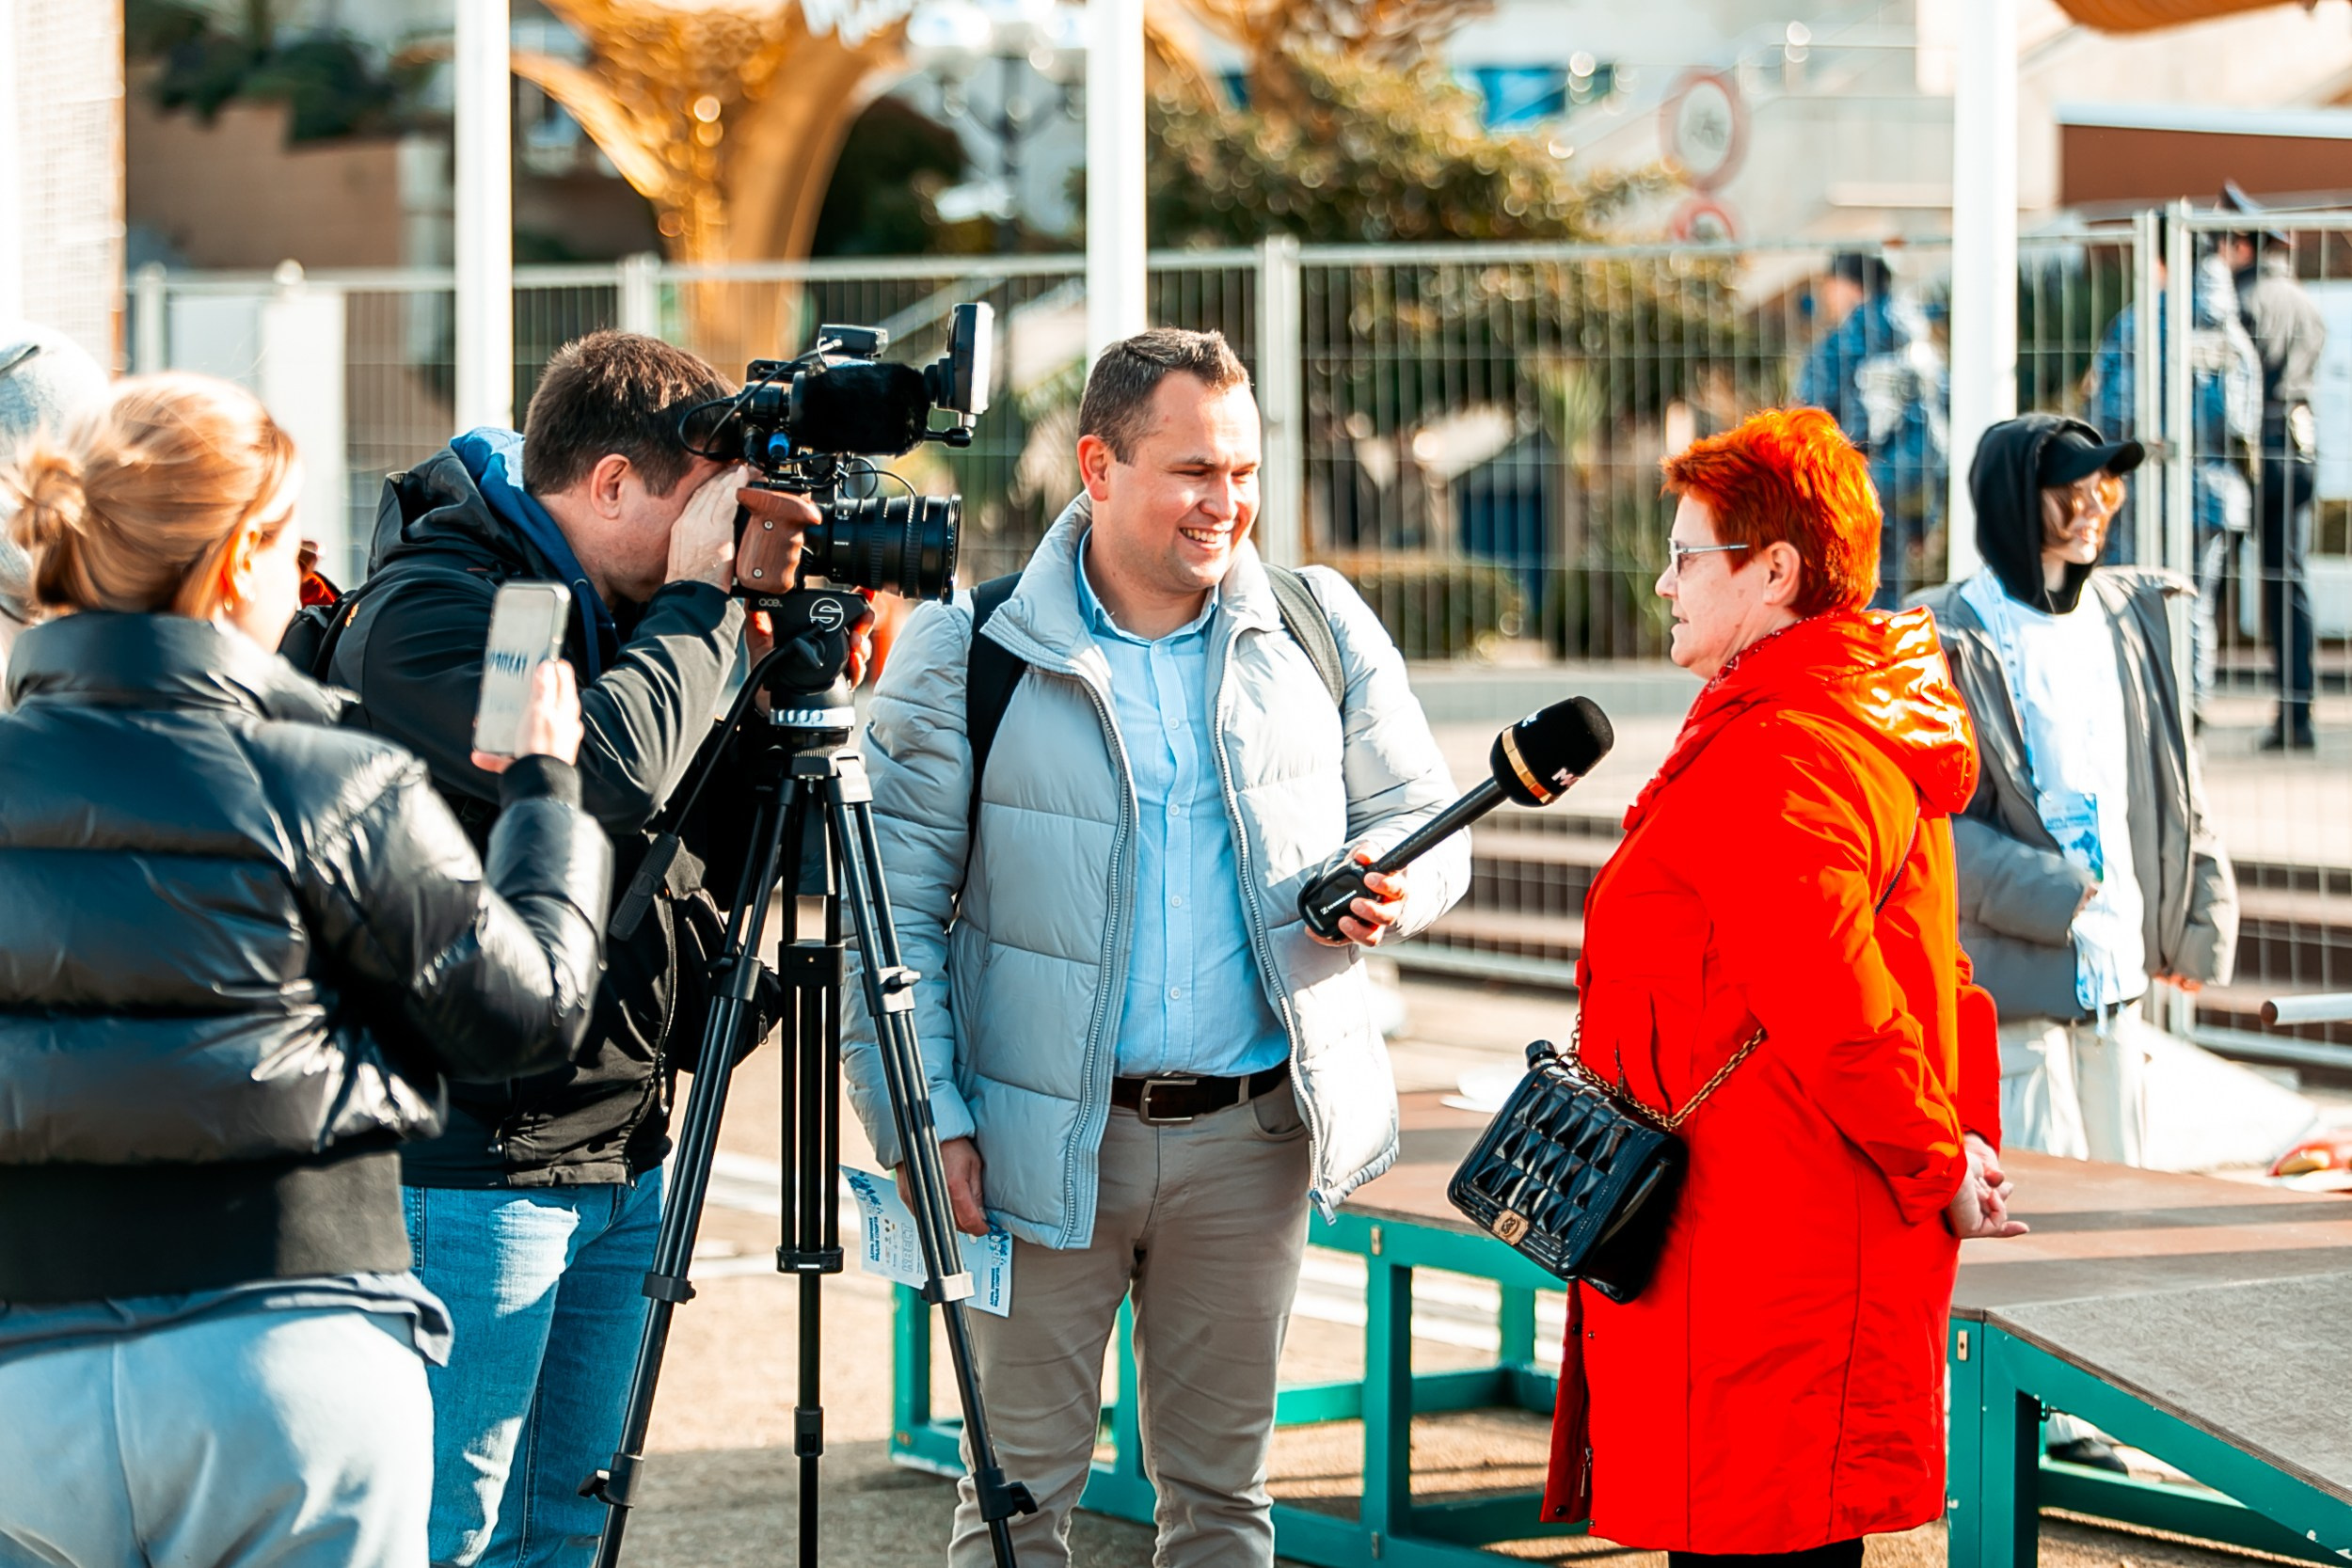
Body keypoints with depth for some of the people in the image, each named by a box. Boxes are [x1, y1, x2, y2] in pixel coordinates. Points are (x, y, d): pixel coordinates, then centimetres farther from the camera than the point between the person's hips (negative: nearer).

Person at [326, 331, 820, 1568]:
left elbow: (711, 832, 16)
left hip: (620, 1160, 9)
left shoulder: (614, 610, 12)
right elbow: (611, 772, -31)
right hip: (471, 1164, -9)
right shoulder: (424, 612, -15)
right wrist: (703, 597, -17)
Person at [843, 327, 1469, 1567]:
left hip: (1251, 1135, 3)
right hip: (1049, 1137, -3)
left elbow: (1421, 817, 15)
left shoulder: (1321, 632, 5)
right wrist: (924, 1120, -10)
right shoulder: (966, 653, -4)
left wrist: (1386, 888, -9)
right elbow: (895, 904, -3)